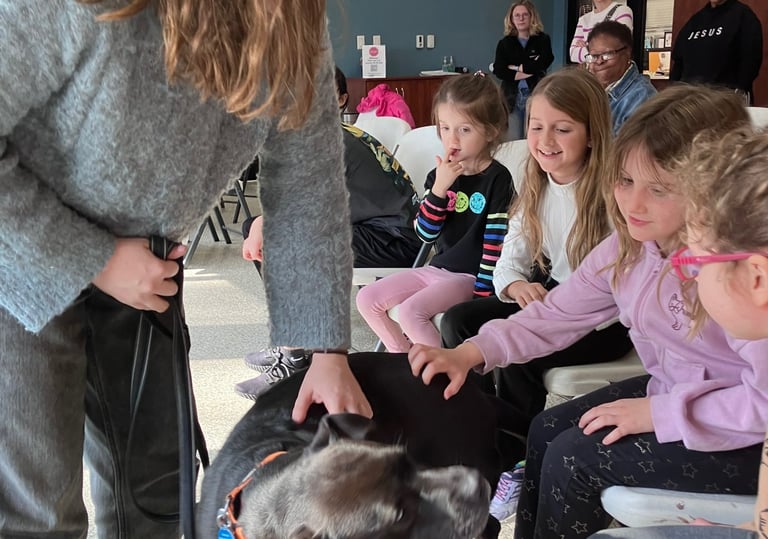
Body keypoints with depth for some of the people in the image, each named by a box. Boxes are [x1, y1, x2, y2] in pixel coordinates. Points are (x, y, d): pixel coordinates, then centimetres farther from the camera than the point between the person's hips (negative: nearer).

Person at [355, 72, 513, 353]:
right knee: (367, 299, 2)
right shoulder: (439, 175, 5)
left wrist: (481, 295, -17)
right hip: (436, 268, 7)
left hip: (470, 276, -7)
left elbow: (496, 243, -14)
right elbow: (425, 234, -5)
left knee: (411, 310, -27)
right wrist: (439, 187, -17)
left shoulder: (497, 178, -12)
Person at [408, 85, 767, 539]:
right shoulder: (630, 247, -6)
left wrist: (659, 412, -25)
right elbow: (561, 313, -2)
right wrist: (472, 352, -15)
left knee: (573, 457, -12)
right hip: (671, 392, 8)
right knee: (547, 430, 5)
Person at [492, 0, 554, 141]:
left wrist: (515, 68, -2)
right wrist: (528, 71, -8)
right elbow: (498, 71, -3)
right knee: (512, 141, 2)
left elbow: (542, 64, -11)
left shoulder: (542, 40, 6)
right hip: (511, 97, 2)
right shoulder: (505, 43, 10)